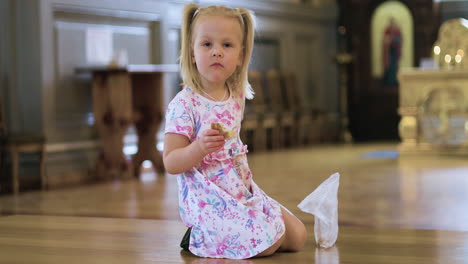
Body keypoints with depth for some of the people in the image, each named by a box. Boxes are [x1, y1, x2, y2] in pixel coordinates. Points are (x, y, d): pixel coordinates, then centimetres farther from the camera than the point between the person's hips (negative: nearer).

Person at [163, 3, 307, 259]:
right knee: (267, 242, -21)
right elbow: (170, 163, -18)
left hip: (243, 190, 8)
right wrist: (199, 148, -34)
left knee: (297, 236, 5)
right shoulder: (184, 104, -17)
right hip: (208, 200, -8)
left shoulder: (237, 97, 6)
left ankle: (214, 232, 13)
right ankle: (200, 236, 2)